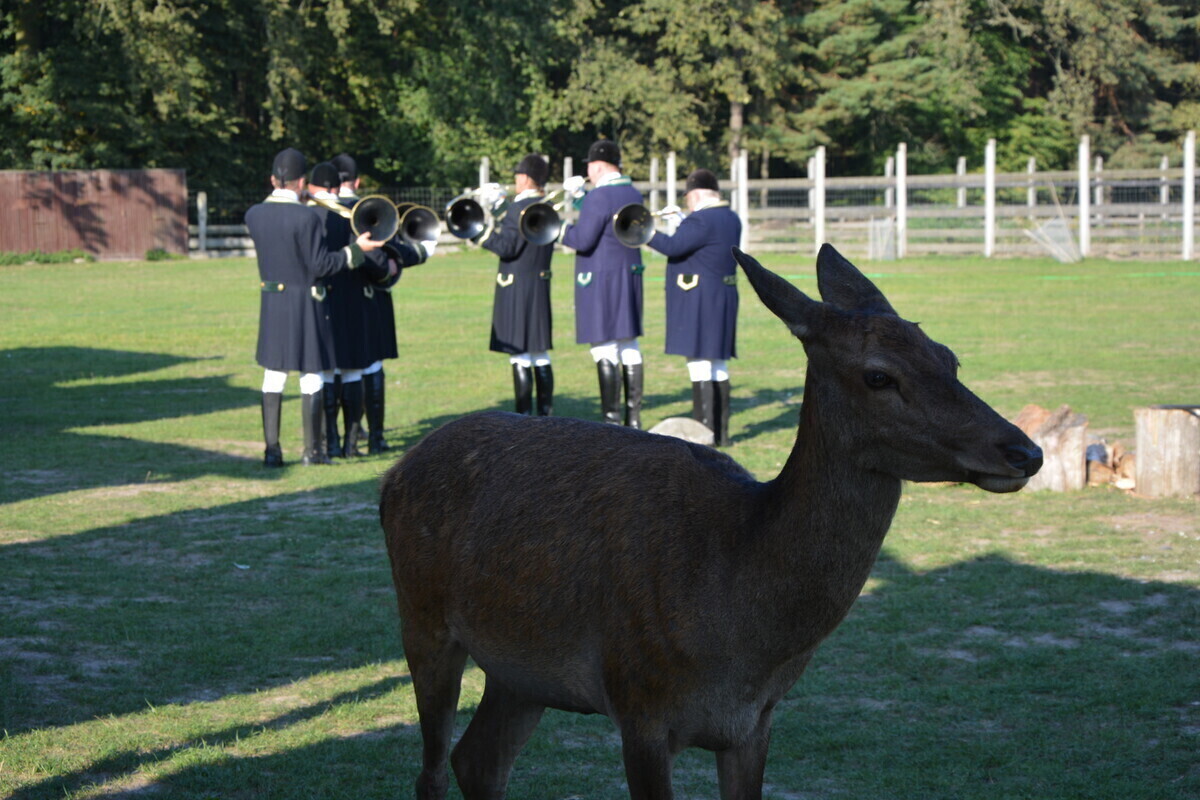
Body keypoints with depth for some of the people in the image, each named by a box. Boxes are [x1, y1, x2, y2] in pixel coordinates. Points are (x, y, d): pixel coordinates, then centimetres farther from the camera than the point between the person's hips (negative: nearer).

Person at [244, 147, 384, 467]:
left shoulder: (254, 215, -2)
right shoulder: (306, 217, -19)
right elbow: (321, 265, -16)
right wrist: (356, 249, -9)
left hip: (271, 305, 5)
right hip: (305, 305, -5)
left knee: (273, 375, 10)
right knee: (312, 375, 4)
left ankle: (272, 449, 9)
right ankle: (312, 450, 7)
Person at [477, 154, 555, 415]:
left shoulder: (518, 208, -16)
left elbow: (507, 248, -19)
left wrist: (483, 233, -4)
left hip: (516, 289, -8)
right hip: (541, 285, 8)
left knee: (520, 359, -5)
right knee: (540, 357, 14)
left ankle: (524, 418, -4)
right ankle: (546, 414, 17)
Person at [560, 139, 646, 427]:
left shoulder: (598, 196, -16)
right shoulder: (634, 194, 11)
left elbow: (583, 240, -18)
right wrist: (580, 196, 20)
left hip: (600, 280, -9)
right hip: (630, 275, 9)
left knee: (605, 351, -5)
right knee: (628, 347, 12)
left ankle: (612, 420, -5)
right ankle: (634, 417, 16)